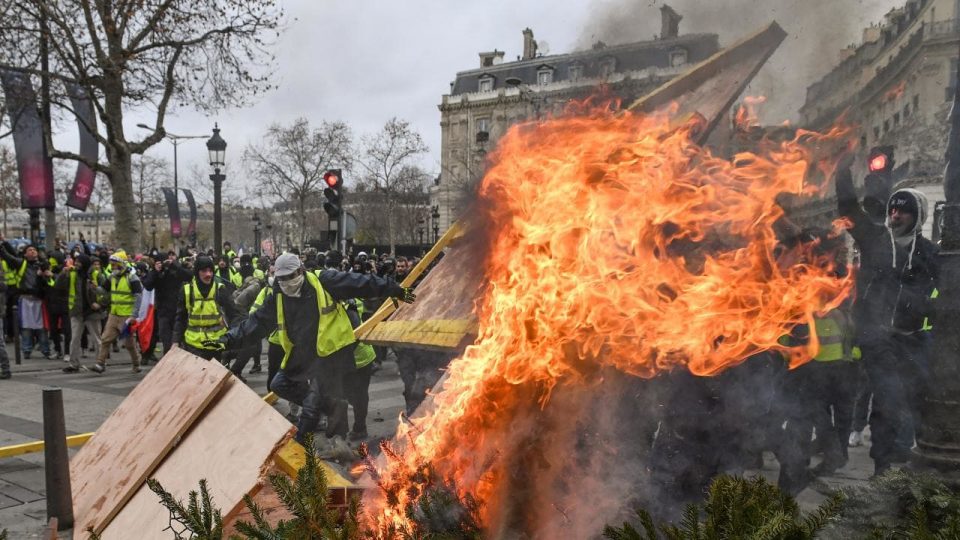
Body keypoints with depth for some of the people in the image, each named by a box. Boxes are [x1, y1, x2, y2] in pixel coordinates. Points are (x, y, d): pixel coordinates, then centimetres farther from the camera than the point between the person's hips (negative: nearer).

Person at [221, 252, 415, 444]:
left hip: (330, 352, -6)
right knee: (280, 384, 11)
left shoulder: (324, 282, -12)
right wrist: (228, 340, -6)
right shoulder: (278, 299, 4)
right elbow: (256, 323, 5)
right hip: (301, 355, 6)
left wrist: (396, 290, -8)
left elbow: (360, 283, -10)